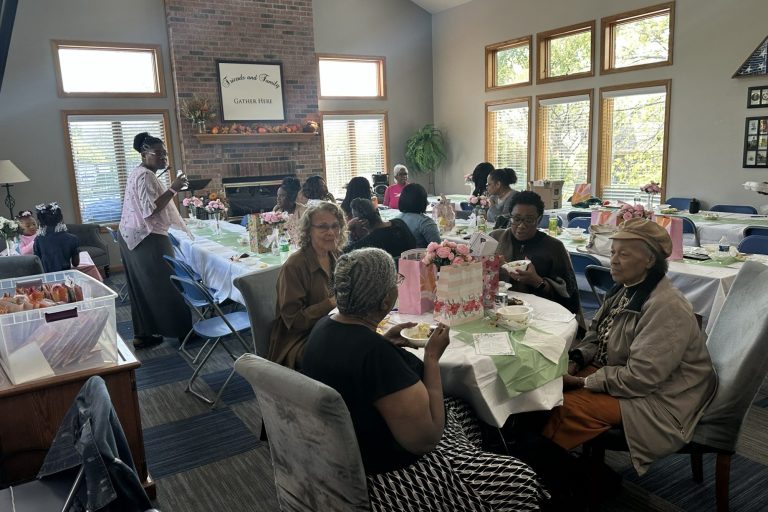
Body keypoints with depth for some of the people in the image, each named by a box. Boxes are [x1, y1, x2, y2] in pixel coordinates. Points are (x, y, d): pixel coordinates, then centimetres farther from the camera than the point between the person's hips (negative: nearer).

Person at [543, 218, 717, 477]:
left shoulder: (666, 307, -27)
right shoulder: (626, 289, 2)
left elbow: (640, 377, -28)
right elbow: (596, 334, 12)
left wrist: (582, 382, -22)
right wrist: (575, 361, -7)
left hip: (658, 398, -9)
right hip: (617, 372, 9)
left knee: (567, 407, -22)